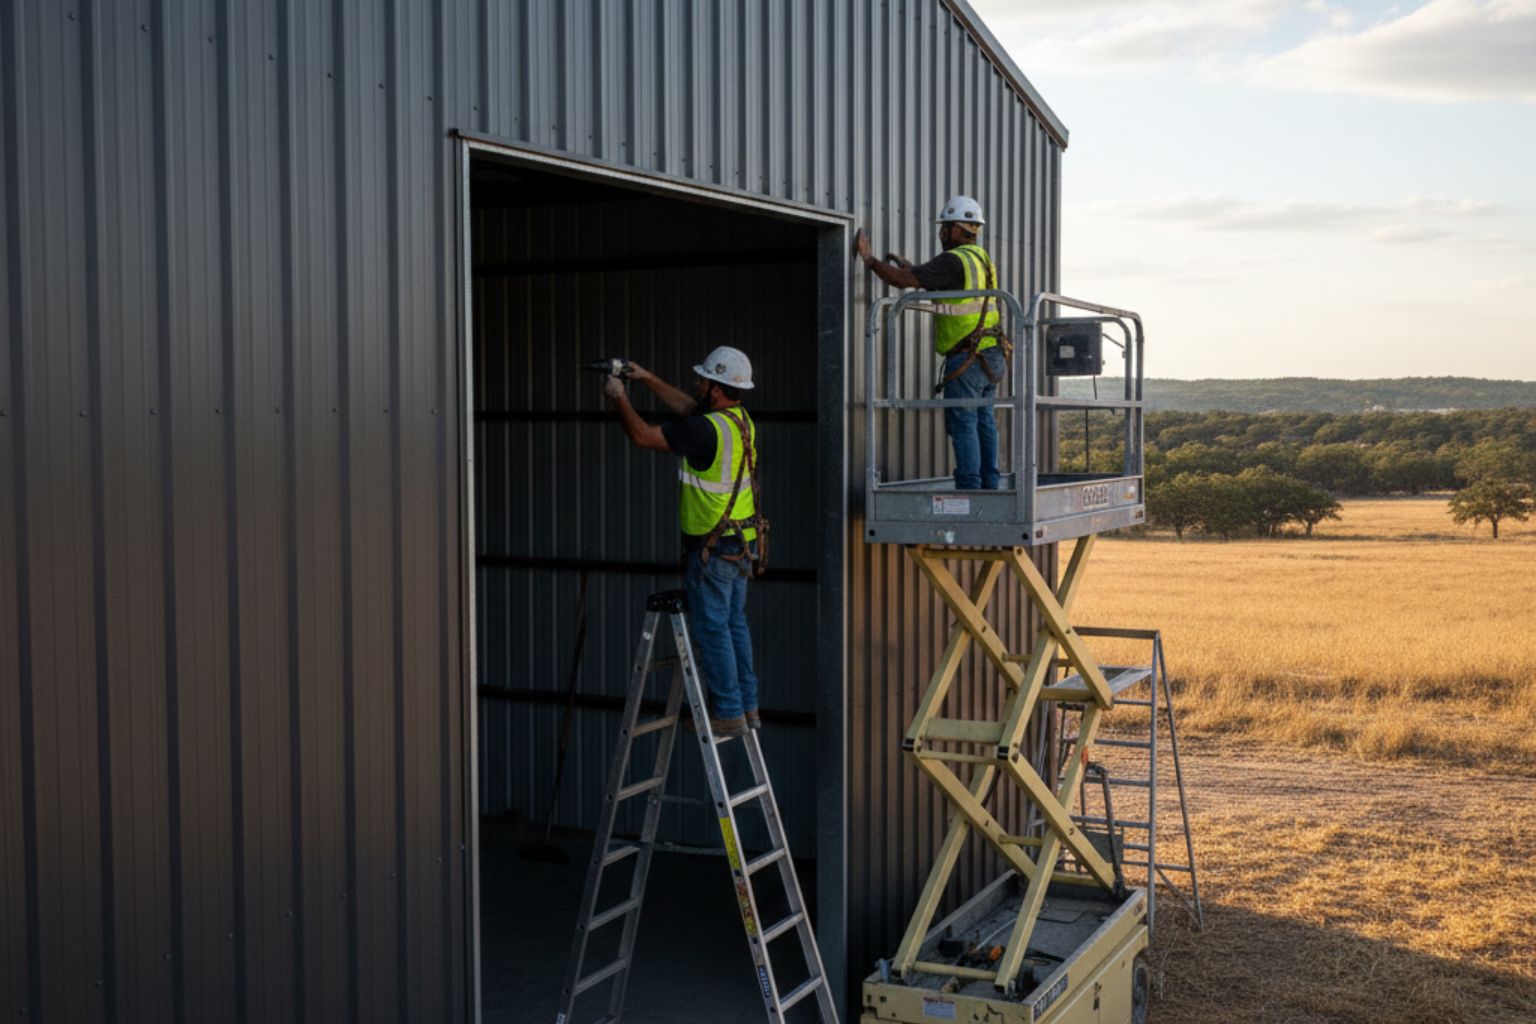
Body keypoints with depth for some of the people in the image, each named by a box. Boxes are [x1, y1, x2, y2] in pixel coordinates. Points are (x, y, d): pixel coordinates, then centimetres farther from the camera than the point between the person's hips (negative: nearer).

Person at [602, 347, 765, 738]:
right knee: (734, 624, 16)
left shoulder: (707, 430, -23)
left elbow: (642, 436, -16)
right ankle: (747, 707, 22)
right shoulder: (741, 419, 4)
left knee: (711, 629, 0)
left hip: (712, 550, -9)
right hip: (743, 543, 9)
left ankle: (728, 714, 5)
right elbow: (687, 406, 21)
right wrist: (648, 378, 22)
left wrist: (620, 398, -2)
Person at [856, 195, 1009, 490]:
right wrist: (911, 268, 28)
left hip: (967, 358, -9)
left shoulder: (953, 260, -14)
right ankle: (989, 486, 15)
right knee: (984, 421, 12)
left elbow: (902, 280, -15)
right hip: (991, 355, 9)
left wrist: (868, 257, -3)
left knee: (963, 424, -5)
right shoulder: (982, 259, 15)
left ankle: (969, 488, -5)